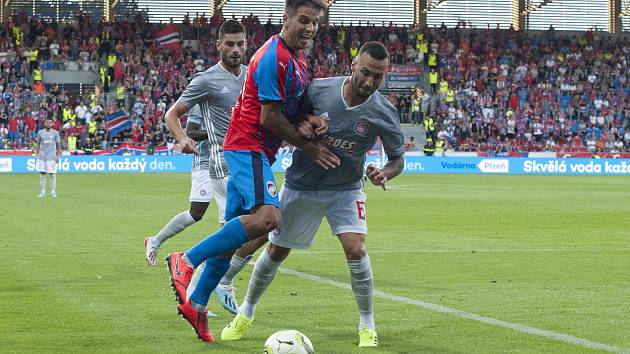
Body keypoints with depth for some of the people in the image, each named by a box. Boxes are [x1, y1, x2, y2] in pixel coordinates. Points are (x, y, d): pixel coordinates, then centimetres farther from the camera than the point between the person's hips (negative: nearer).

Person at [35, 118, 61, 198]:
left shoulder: (55, 133, 1)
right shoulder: (40, 133, 5)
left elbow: (58, 145, 4)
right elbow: (38, 144, 11)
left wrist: (58, 156, -2)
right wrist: (37, 155, 4)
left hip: (52, 157, -2)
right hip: (42, 157, 2)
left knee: (52, 174, -2)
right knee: (42, 174, 2)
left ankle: (53, 192, 5)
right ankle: (42, 192, 8)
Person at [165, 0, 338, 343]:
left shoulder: (298, 58, 15)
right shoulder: (274, 57, -16)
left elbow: (291, 108, 24)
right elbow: (269, 117, -16)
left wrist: (311, 120, 1)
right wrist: (308, 147, -8)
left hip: (256, 152, 10)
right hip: (248, 147, -10)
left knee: (236, 230, 10)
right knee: (268, 216, -27)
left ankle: (196, 304, 16)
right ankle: (186, 261, -21)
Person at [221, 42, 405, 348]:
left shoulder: (384, 113, -18)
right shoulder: (318, 90, -19)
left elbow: (398, 159, -5)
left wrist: (384, 173, -27)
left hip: (345, 190, -1)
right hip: (301, 186, 1)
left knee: (355, 249, -20)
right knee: (276, 251, 9)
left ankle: (367, 327, -3)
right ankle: (245, 314, 32)